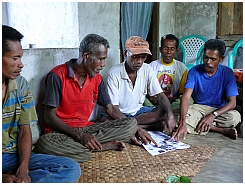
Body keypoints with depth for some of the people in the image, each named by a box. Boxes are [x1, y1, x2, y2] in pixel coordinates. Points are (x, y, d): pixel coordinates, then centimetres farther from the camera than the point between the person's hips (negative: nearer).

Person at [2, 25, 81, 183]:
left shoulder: (21, 84, 5)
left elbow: (24, 131, 5)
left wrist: (23, 170, -12)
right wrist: (4, 179, -26)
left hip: (15, 155, 7)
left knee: (71, 168, -17)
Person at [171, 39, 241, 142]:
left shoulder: (227, 73, -10)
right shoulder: (194, 71, -13)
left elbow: (232, 102, -14)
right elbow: (186, 96, -26)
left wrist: (213, 115, -31)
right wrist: (183, 123, -41)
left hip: (219, 110, -2)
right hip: (198, 108, 2)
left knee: (235, 117, -33)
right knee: (177, 115, -29)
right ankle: (222, 130, -22)